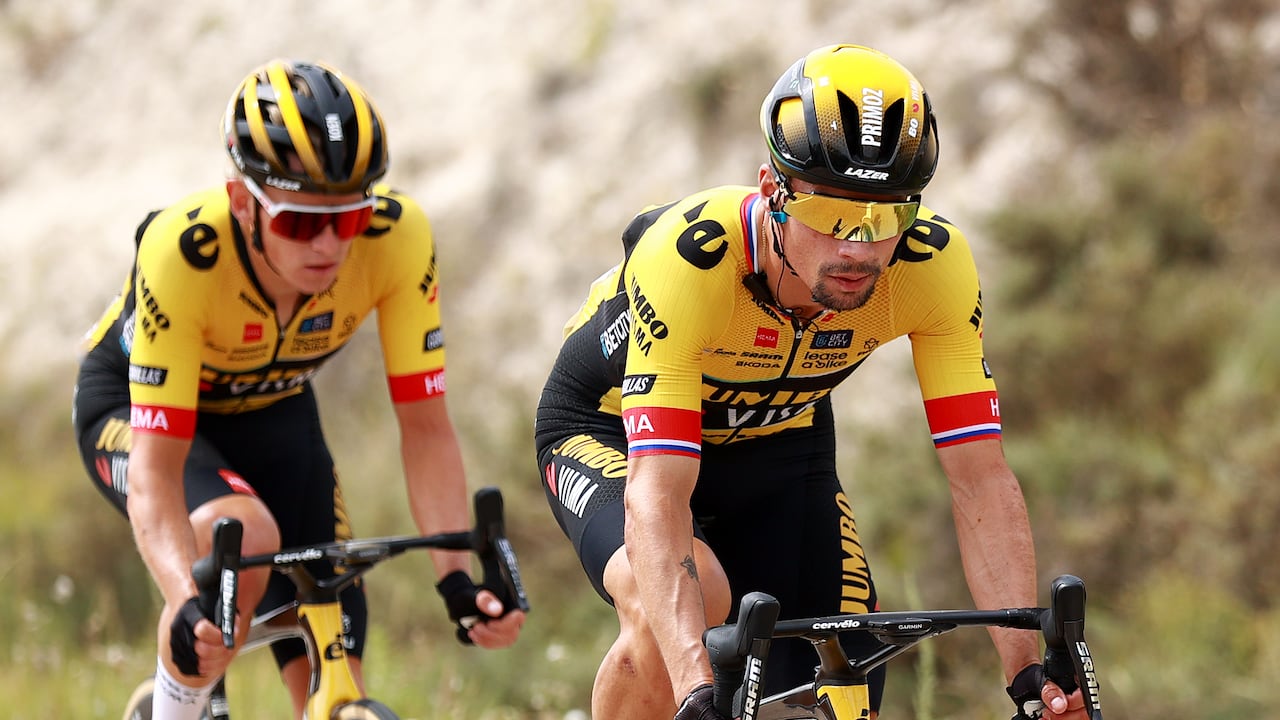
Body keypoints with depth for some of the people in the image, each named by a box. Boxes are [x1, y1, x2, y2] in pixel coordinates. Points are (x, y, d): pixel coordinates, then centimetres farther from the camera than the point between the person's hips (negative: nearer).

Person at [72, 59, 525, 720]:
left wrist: (459, 577, -38)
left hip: (272, 411, 4)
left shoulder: (398, 237, -31)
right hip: (135, 405, -3)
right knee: (244, 539, -36)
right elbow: (155, 472, -39)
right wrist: (188, 606, -56)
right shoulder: (183, 251, -39)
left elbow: (424, 425, -24)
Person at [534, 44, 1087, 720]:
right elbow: (656, 495, -46)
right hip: (609, 429, -4)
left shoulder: (934, 262, -29)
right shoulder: (689, 256, -40)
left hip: (777, 443, 4)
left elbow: (980, 479, -28)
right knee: (683, 599, -35)